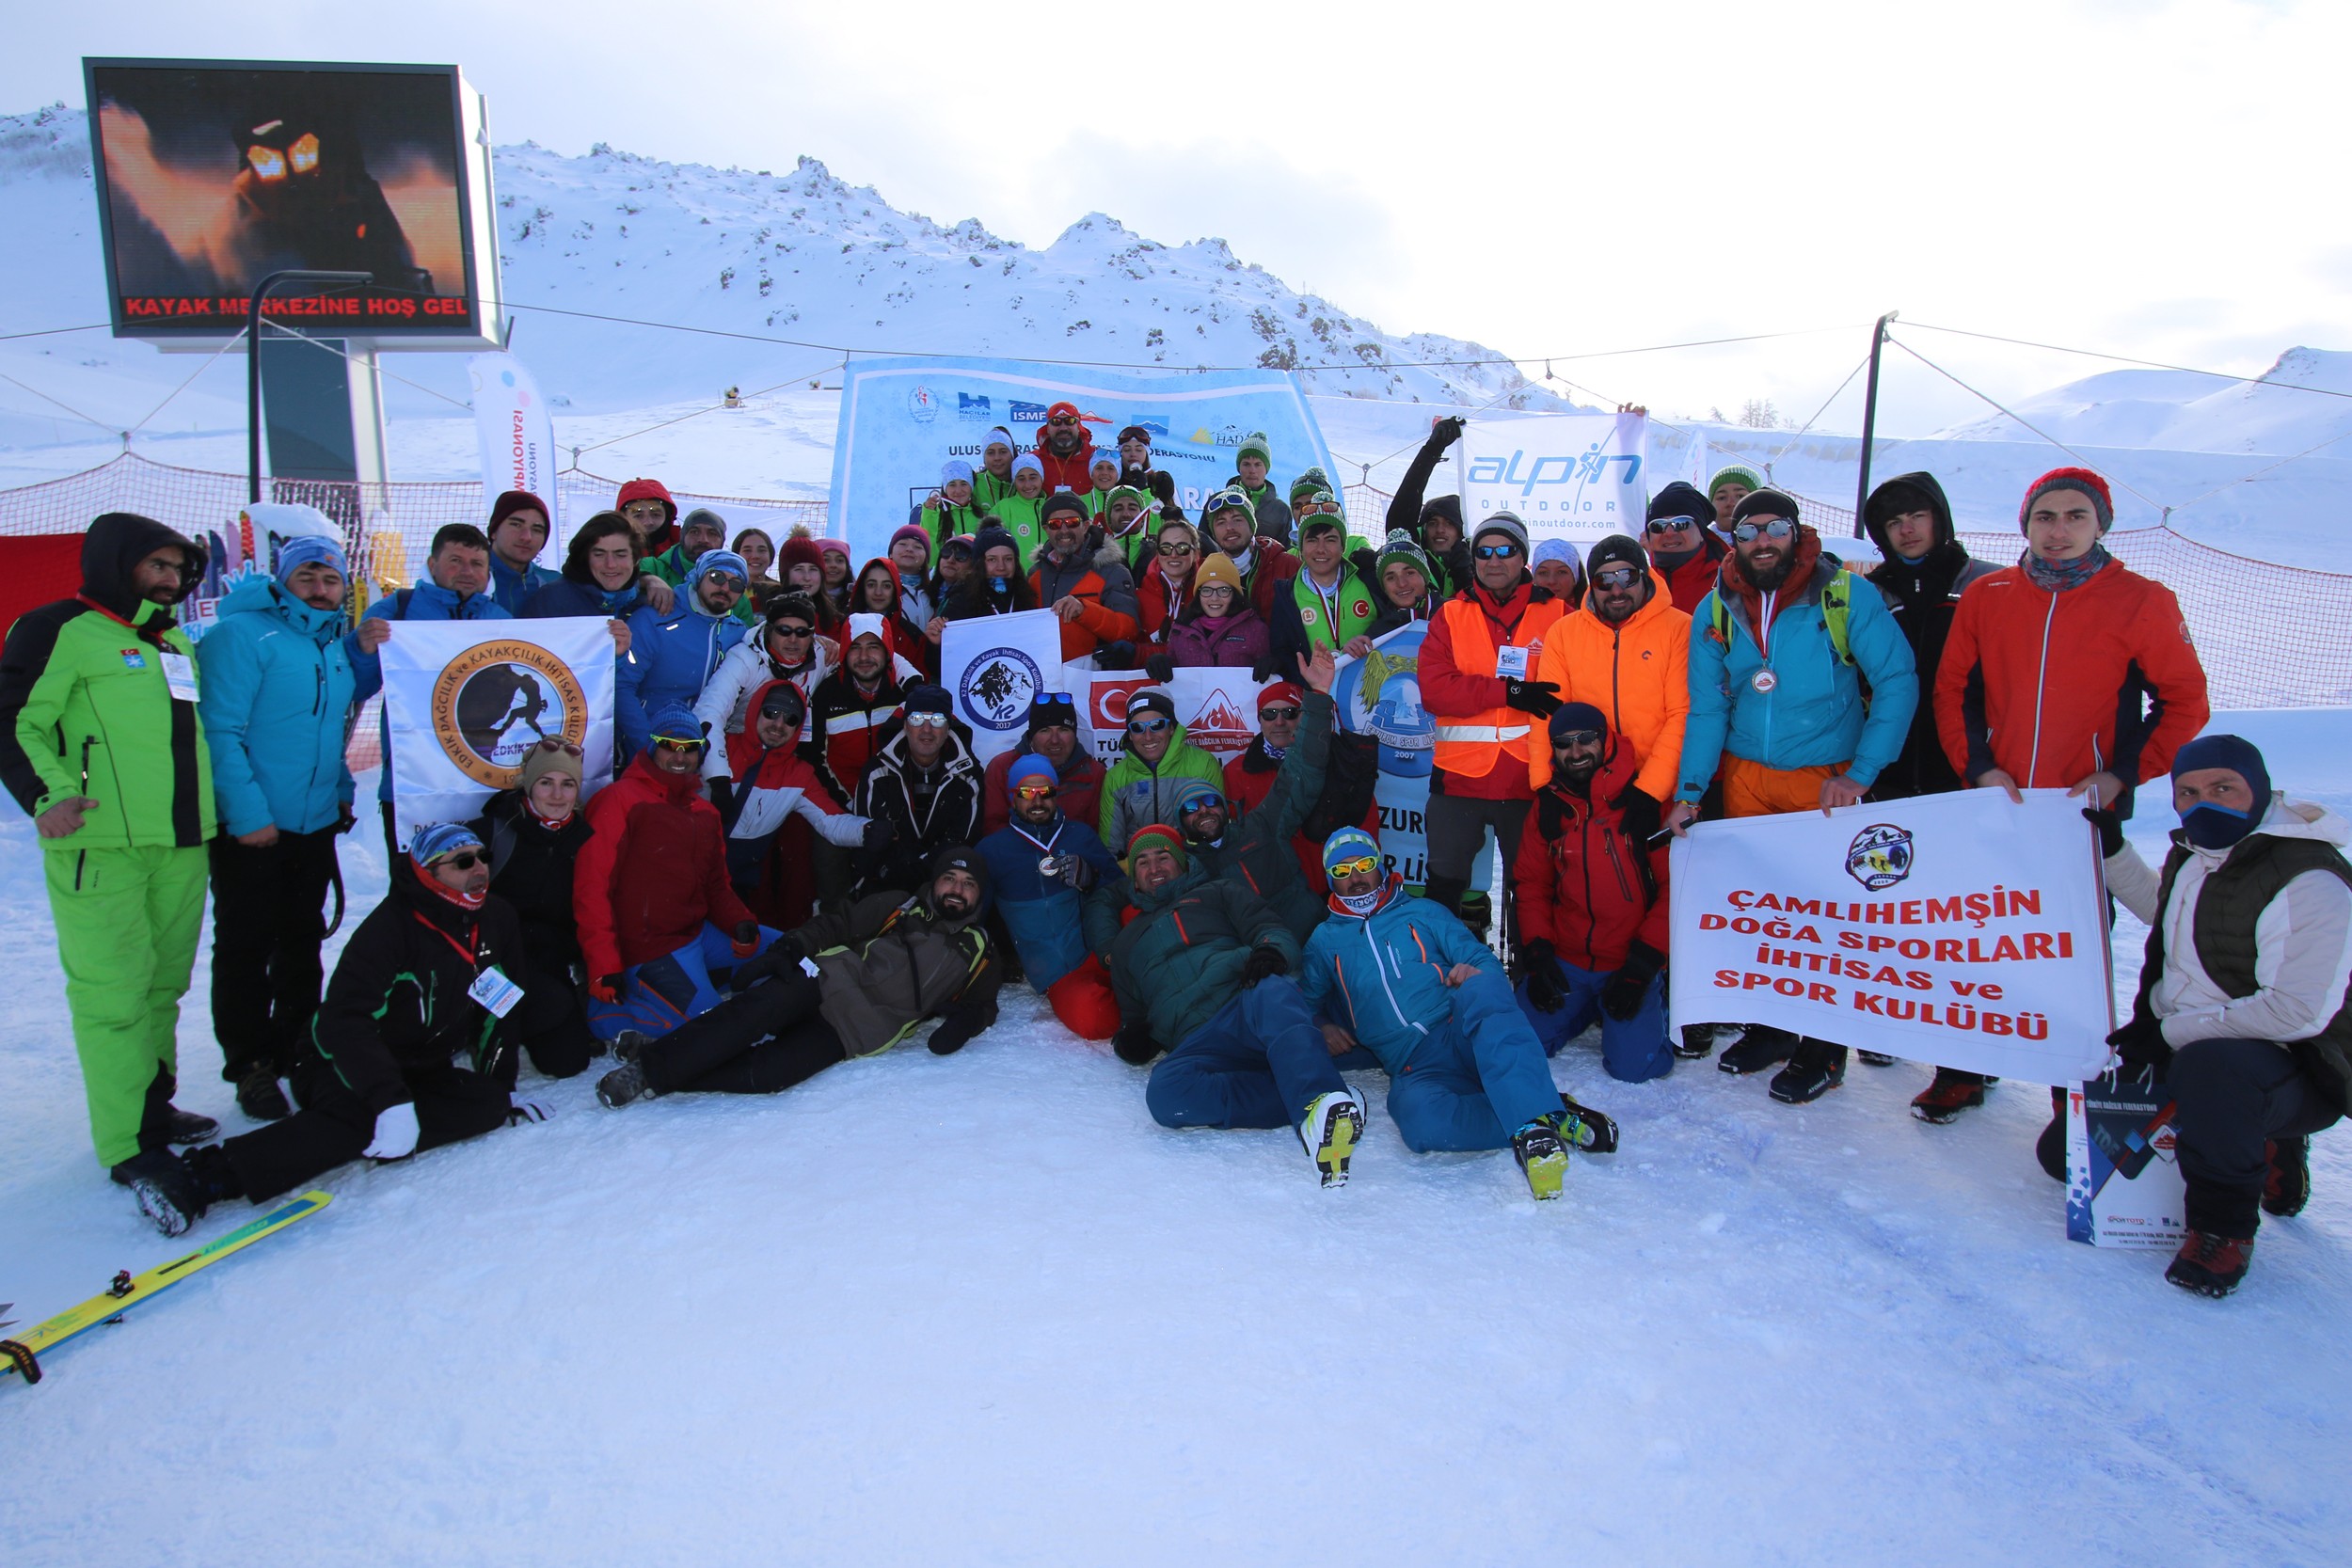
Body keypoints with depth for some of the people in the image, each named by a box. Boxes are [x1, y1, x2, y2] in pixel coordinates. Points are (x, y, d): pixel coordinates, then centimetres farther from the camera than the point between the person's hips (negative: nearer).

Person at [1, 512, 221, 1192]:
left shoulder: (176, 642, 20)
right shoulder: (59, 631, -3)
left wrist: (216, 811, 30)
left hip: (182, 844, 8)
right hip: (101, 846, -7)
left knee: (165, 982, 13)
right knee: (114, 992, -6)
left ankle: (153, 1107, 25)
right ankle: (128, 1145, -2)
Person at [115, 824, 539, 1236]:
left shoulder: (498, 920, -2)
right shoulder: (390, 928, -19)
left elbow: (502, 1005, 12)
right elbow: (343, 1022, -28)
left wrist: (495, 1077, 4)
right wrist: (390, 1101, -39)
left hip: (426, 1072, 5)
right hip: (352, 1068, -5)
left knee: (491, 1103, -24)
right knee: (358, 1116, -37)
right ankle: (200, 1177, -42)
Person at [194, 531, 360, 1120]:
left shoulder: (334, 644, 13)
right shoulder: (242, 633, -11)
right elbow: (219, 730, -18)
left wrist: (342, 790, 12)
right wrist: (246, 812, -23)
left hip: (316, 823, 7)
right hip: (251, 827, -7)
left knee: (303, 940, 15)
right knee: (246, 946, 3)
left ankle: (296, 1046, 28)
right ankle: (251, 1064, 13)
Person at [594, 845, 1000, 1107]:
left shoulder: (979, 955, 19)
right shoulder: (897, 907, 16)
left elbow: (981, 1004, 24)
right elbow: (835, 926, 12)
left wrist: (964, 1022, -2)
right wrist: (787, 948, -6)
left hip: (859, 1030, -1)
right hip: (829, 978, 1)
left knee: (767, 1073, -27)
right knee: (762, 1006, -34)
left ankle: (656, 1079, -21)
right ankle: (654, 1060, -30)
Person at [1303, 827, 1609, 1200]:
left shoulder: (1422, 913, 23)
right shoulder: (1325, 941, 26)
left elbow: (1485, 961, 16)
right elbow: (1304, 1001, 31)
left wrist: (1476, 974, -9)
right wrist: (1320, 1027, 7)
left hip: (1464, 1035, 0)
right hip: (1413, 1069, 0)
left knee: (1481, 989, -37)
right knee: (1419, 1118, -38)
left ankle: (1537, 1121, -47)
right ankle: (1554, 1117, -31)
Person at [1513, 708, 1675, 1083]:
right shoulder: (1548, 805, 4)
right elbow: (1531, 884, 9)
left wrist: (1641, 967, -13)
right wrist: (1537, 954, -3)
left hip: (1633, 963, -4)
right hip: (1564, 962, 4)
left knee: (1632, 1065, -16)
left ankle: (1653, 1006, 17)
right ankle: (1588, 1009, 21)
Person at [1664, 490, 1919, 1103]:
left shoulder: (1846, 595, -10)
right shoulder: (1715, 611, 1)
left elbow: (1897, 682, -9)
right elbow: (1706, 708, 2)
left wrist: (1862, 774, -15)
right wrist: (1689, 789, -6)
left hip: (1826, 777, -3)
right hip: (1744, 775, 4)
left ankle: (1823, 1049, 13)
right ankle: (1768, 1024, 27)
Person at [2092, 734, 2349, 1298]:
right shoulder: (2193, 854, 4)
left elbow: (2298, 1011, -29)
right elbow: (2161, 904, 30)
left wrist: (2170, 1032, -24)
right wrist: (2112, 850, 17)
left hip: (2296, 1072, -9)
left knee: (2208, 1067, -42)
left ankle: (2222, 1228, -21)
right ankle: (2263, 1151, 25)